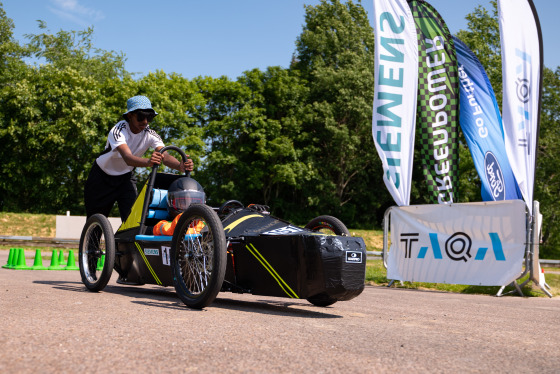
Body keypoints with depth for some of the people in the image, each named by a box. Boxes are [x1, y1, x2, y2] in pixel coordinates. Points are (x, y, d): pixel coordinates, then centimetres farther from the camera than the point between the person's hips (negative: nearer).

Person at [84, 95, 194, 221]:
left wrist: (180, 166, -56)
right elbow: (127, 158, -47)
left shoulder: (150, 134, -18)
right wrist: (147, 162, -67)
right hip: (102, 176, -3)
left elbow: (165, 156, -34)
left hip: (126, 177, 3)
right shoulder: (118, 130, -30)